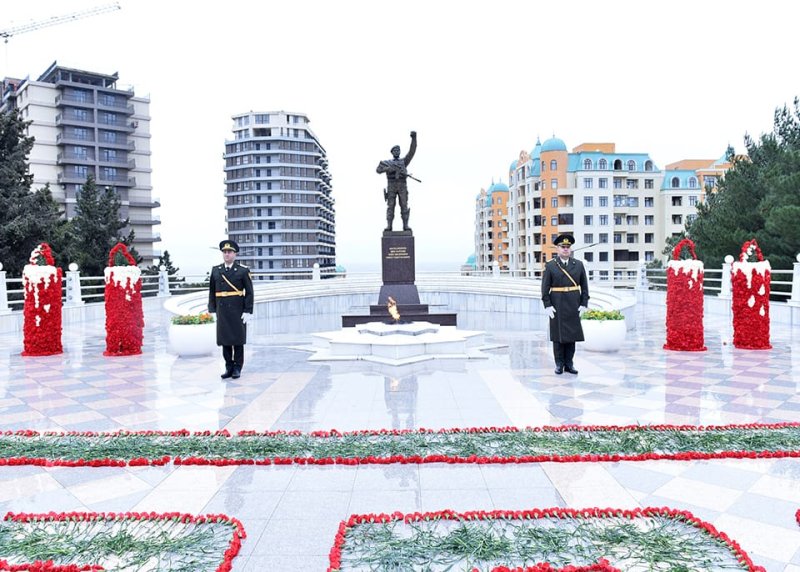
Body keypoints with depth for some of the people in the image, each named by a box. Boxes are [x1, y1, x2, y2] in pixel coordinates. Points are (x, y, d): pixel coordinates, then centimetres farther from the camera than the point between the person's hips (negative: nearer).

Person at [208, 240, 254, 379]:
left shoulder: (243, 270, -3)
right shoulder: (216, 270, 7)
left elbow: (249, 292, -5)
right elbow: (212, 291, 10)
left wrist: (248, 311, -11)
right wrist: (212, 310, 6)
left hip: (238, 311, -3)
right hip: (222, 311, 3)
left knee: (238, 340, 2)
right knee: (225, 340, 6)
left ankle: (237, 368, 11)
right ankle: (229, 368, 15)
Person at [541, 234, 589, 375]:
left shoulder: (579, 264, 4)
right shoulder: (550, 265, -2)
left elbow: (584, 286, 5)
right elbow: (545, 288, -4)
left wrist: (583, 304, -2)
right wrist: (547, 305, -11)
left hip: (573, 306, 2)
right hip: (557, 306, -2)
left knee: (572, 335, 6)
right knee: (558, 335, 3)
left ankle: (569, 363, 15)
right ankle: (559, 364, 11)